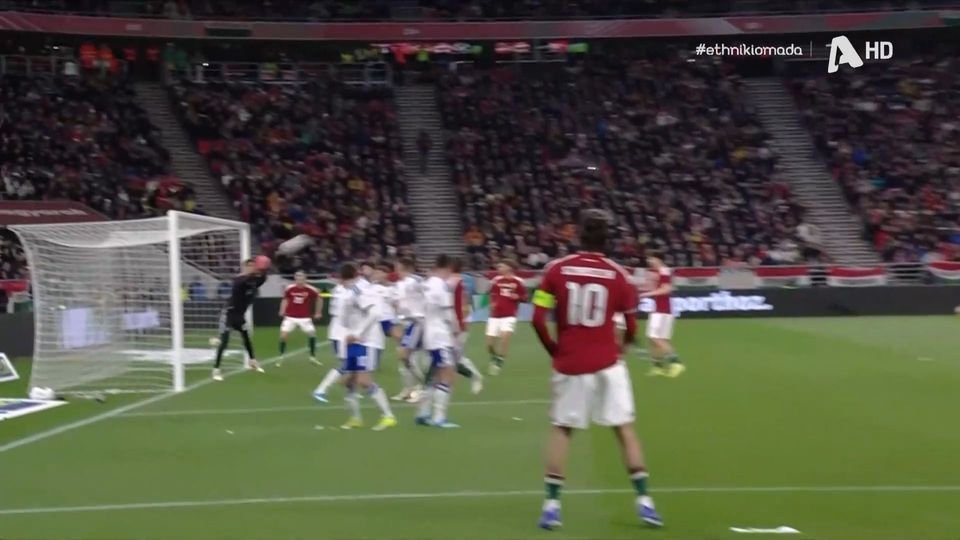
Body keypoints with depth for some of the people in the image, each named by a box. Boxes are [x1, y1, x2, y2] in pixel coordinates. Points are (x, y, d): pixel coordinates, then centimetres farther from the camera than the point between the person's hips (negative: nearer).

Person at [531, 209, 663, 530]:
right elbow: (631, 327, 2)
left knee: (561, 430, 12)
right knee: (625, 429, 7)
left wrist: (554, 350, 7)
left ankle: (552, 505, 8)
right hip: (607, 364, 0)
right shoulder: (617, 274, -3)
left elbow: (538, 319, -8)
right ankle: (644, 502, 6)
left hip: (569, 364, 1)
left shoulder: (556, 269, -3)